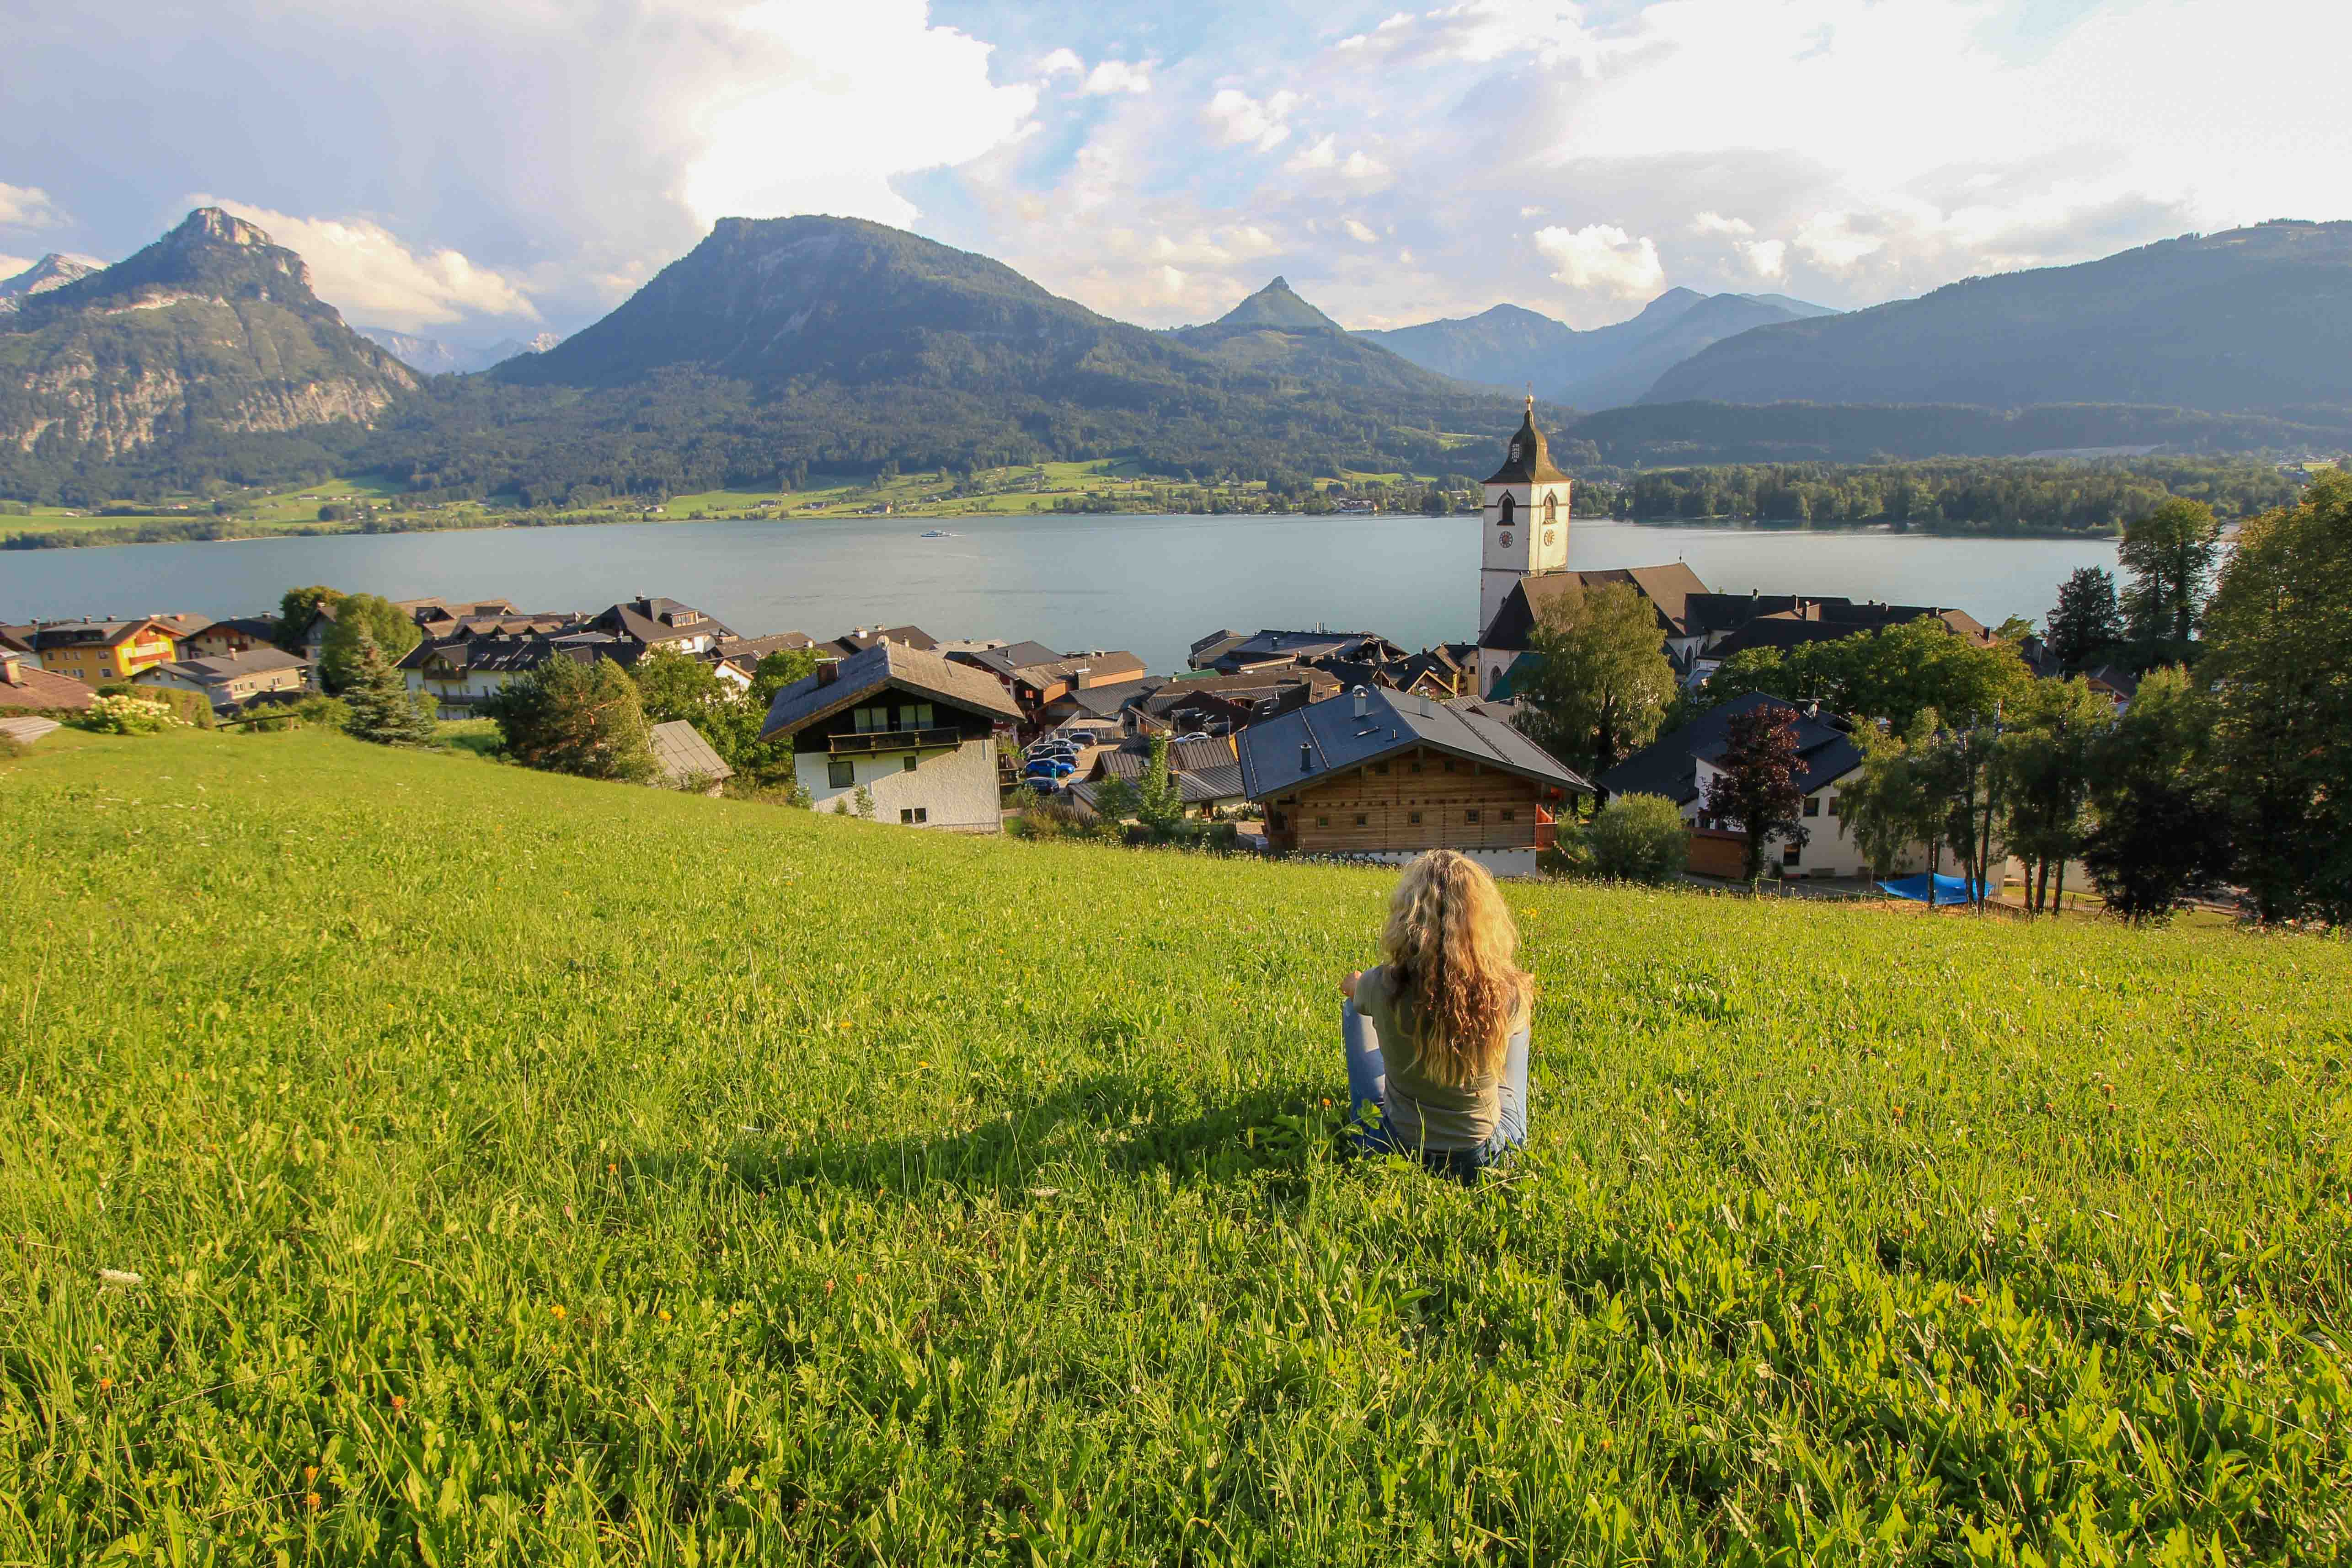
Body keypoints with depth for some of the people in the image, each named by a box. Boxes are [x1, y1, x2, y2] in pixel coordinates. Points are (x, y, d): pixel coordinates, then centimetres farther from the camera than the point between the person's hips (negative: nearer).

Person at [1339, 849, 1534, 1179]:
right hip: (1486, 1158, 1)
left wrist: (1354, 985, 29)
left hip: (1392, 1148, 0)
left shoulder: (1382, 988, -25)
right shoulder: (1509, 994, -23)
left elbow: (1354, 990, 3)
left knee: (1354, 1008, 22)